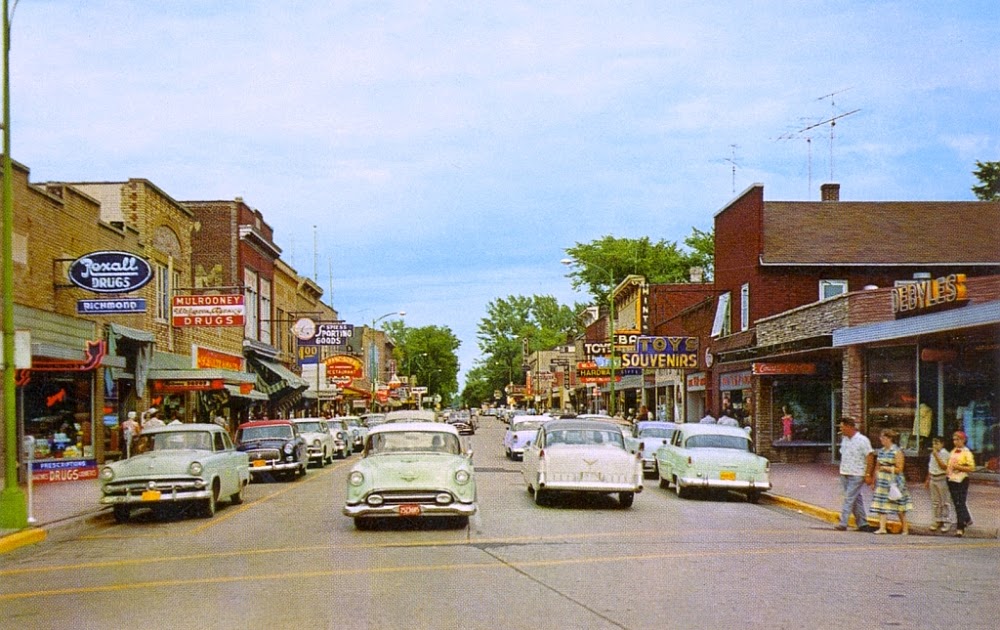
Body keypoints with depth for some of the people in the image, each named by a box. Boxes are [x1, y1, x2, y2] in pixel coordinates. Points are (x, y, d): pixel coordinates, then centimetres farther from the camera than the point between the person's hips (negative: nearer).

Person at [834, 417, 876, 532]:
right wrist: (842, 471, 14)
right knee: (856, 499, 11)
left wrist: (868, 475, -13)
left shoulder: (862, 440, -12)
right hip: (844, 474, 7)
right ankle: (862, 523, 18)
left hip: (856, 475, -7)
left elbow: (870, 457, -11)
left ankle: (843, 524, -10)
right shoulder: (844, 439, 9)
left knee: (849, 499, -10)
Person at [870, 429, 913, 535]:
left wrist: (886, 468, -15)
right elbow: (877, 468, 17)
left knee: (899, 507, 4)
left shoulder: (897, 452, -8)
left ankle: (905, 529, 16)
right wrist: (874, 480, 13)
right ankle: (882, 527, -8)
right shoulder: (881, 451, 11)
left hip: (894, 482, -6)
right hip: (882, 482, 6)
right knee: (881, 505, -5)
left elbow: (899, 469, -10)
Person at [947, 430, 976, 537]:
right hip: (952, 480, 8)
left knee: (960, 504, -7)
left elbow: (972, 468, -15)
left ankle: (960, 528, -5)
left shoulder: (967, 453, -9)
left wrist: (959, 467, -21)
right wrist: (947, 470, 10)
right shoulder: (953, 452, 14)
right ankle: (967, 519, 34)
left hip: (962, 480, -7)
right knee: (957, 504, 15)